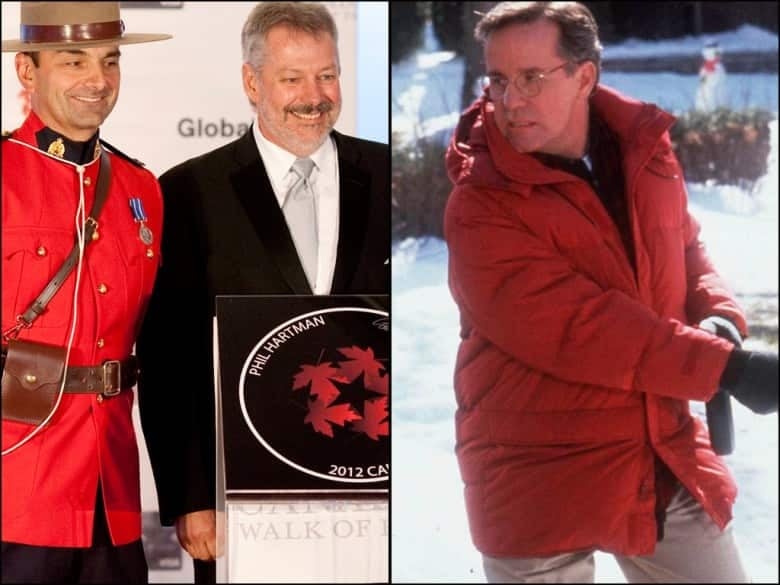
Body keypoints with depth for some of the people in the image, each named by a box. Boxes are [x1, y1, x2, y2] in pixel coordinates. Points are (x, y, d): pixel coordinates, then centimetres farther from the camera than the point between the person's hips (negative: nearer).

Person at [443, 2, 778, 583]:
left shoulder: (645, 150, 1)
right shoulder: (481, 206, -17)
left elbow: (685, 251, 17)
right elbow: (577, 327, -24)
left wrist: (719, 319, -7)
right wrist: (726, 367, -25)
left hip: (666, 463, 5)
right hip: (538, 485, -5)